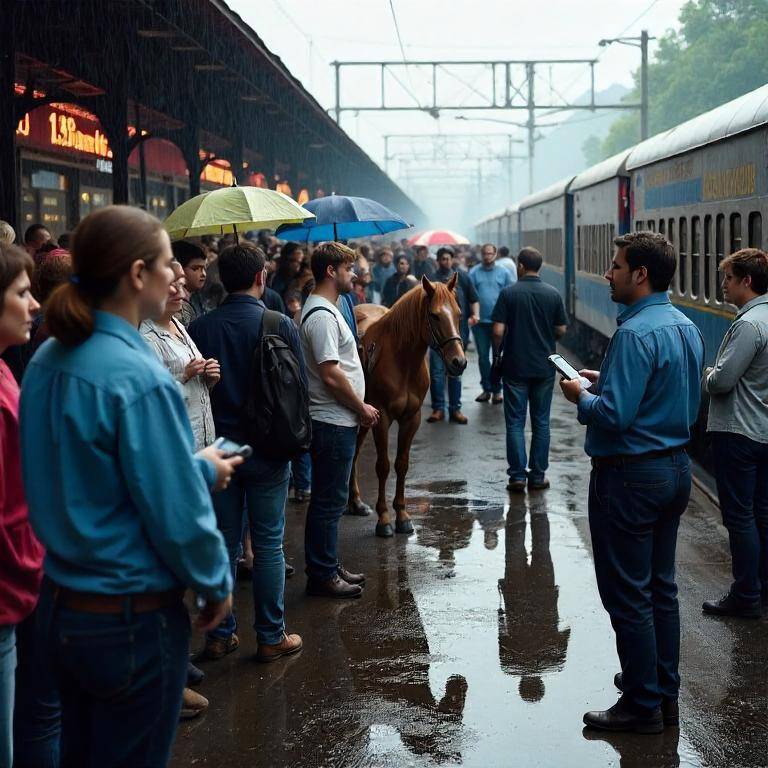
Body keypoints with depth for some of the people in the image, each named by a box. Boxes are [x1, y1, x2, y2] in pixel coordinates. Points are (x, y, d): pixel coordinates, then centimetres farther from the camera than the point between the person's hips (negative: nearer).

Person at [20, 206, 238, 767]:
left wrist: (198, 466, 15)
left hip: (62, 604, 8)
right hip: (132, 619, -8)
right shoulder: (139, 378, -24)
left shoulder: (47, 362, 2)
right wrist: (217, 584, -4)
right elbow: (178, 516, -21)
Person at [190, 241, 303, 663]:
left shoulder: (200, 328, -4)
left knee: (222, 543, 11)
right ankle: (272, 636, 12)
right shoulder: (280, 325, -10)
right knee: (268, 544, 6)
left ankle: (220, 635, 17)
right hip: (267, 451, -2)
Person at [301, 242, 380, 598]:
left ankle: (329, 567, 26)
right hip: (333, 422, -11)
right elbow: (331, 375, -24)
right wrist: (362, 409, -13)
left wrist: (359, 407, 14)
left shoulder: (327, 310, 15)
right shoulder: (322, 316, -19)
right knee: (329, 501, -3)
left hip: (339, 421, 11)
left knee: (330, 499, 17)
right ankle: (322, 576, 5)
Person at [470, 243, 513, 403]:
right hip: (480, 322, 1)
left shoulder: (504, 273, 2)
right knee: (483, 357, 8)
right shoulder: (474, 273, 2)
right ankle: (486, 389, 17)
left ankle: (497, 390, 11)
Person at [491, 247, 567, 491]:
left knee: (515, 422, 5)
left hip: (515, 367, -2)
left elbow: (498, 331, -12)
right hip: (544, 367, 2)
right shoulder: (553, 294, -2)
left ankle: (517, 476, 2)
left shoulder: (509, 293, -8)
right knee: (541, 422, 10)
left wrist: (496, 355, 3)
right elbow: (561, 330, 2)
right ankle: (537, 476, 12)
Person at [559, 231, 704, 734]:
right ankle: (665, 691, 27)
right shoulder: (687, 328, 8)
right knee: (662, 586, 18)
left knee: (628, 595, 1)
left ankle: (643, 706, 9)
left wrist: (581, 396, -6)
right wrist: (607, 381, 14)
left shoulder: (635, 334, -22)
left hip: (630, 475, -9)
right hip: (676, 467, 9)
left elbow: (614, 415, -27)